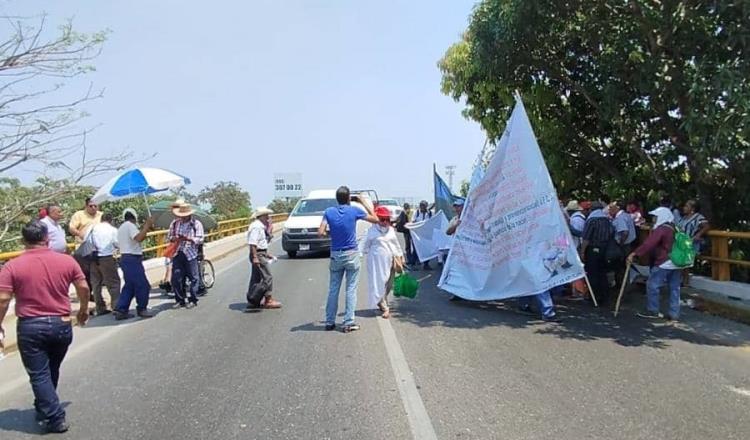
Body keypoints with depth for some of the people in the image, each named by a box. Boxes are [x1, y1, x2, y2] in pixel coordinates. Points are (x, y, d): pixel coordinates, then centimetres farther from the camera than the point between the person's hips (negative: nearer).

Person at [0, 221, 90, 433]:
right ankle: (43, 409, 38)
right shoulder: (67, 260, -3)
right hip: (61, 325, 3)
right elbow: (84, 288, 1)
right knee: (52, 371, 23)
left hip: (31, 327, -3)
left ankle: (56, 418, 6)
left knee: (39, 375, 7)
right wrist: (84, 310, 18)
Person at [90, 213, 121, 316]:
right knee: (113, 282, 3)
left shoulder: (94, 228, 9)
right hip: (107, 258, -4)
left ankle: (100, 308, 14)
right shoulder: (113, 230, 1)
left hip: (94, 258, 4)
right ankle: (116, 306, -3)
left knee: (96, 283, 11)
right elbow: (117, 244, -2)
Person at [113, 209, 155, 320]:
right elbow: (139, 238, -25)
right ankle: (142, 309, 7)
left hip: (125, 258, 10)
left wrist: (144, 228, 20)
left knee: (129, 286, 14)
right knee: (143, 285, -3)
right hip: (132, 259, -10)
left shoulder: (121, 228, 21)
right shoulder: (130, 225, -11)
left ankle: (120, 310, 12)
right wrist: (147, 225, -17)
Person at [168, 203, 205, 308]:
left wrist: (188, 238, -22)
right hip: (177, 254, 3)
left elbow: (200, 239, -7)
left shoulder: (196, 224, -1)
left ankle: (193, 300, 10)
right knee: (176, 278, 3)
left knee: (193, 278, -2)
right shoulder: (174, 223, 10)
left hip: (191, 254, -3)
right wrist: (174, 239, -9)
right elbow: (169, 237, 14)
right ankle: (180, 300, 15)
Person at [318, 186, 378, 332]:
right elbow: (375, 219, 5)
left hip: (335, 255, 3)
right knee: (351, 289, 3)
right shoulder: (354, 211, -7)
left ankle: (330, 322, 17)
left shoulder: (329, 212, -3)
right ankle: (348, 323, 3)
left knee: (333, 289, 11)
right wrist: (363, 202, 9)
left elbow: (320, 233, -9)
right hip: (352, 255, -2)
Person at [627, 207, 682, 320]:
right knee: (674, 288, 9)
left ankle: (652, 311, 6)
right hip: (677, 263, 9)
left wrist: (634, 254, -27)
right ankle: (674, 314, 13)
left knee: (652, 285, 1)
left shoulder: (661, 229, -13)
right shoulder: (675, 229, 13)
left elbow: (648, 244, -23)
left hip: (664, 264, -9)